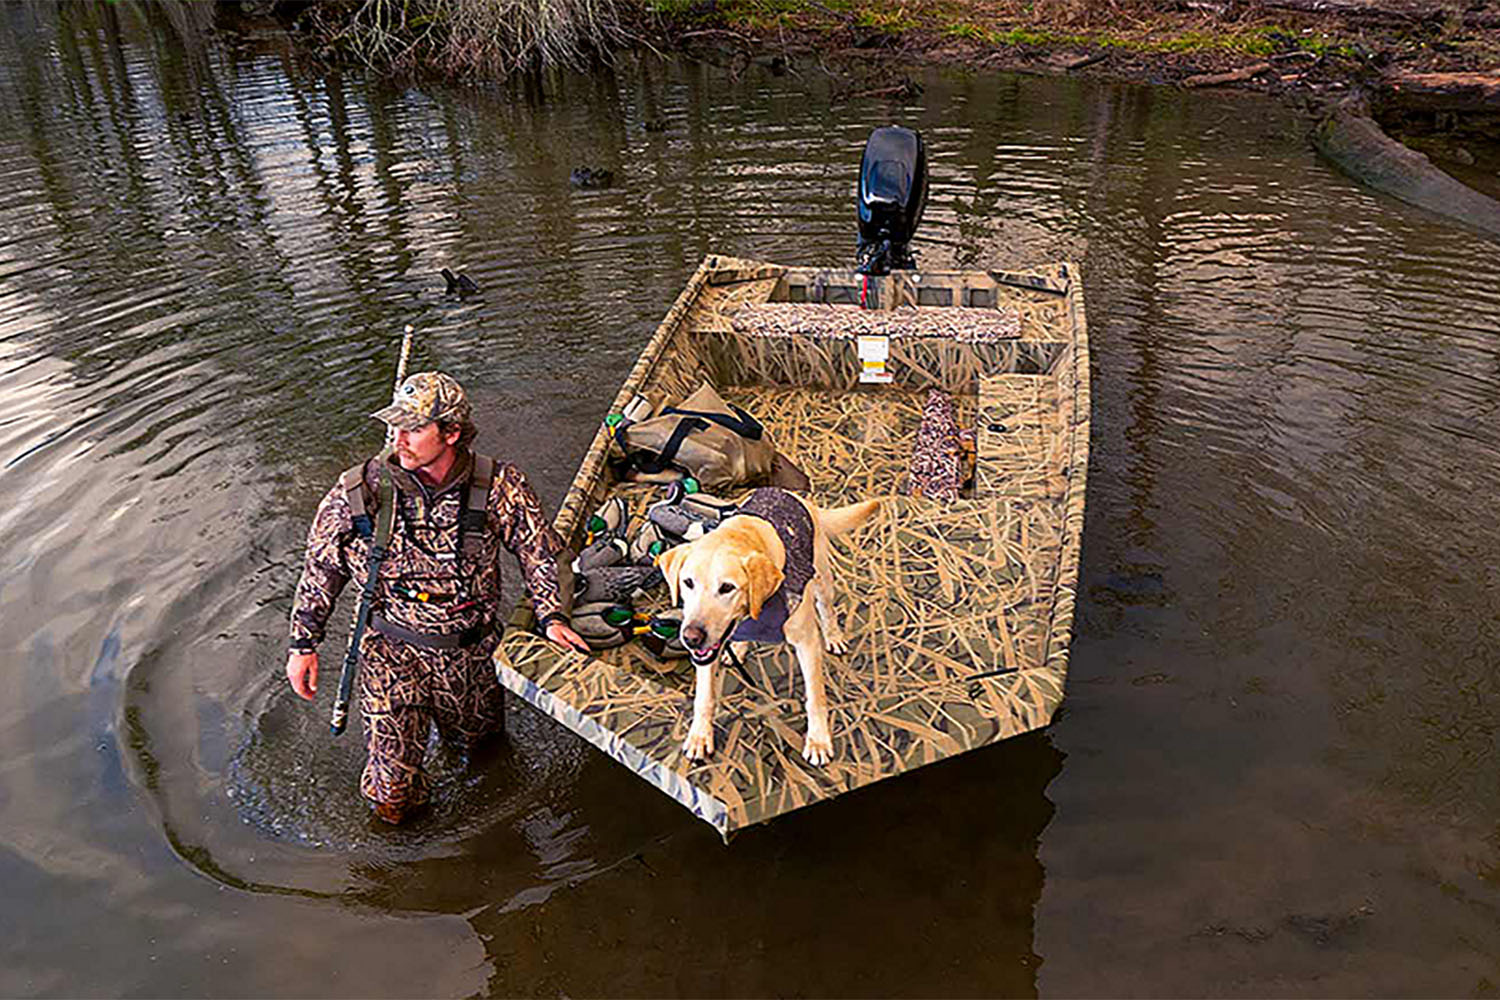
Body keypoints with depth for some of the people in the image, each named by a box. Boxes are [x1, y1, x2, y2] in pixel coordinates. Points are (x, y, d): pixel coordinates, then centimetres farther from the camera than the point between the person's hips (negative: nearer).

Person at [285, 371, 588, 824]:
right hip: (390, 649, -1)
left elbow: (538, 549, -1)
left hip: (469, 650, 1)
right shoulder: (360, 491, -16)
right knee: (392, 777, -3)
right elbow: (321, 567, -2)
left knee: (473, 737, 23)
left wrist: (551, 615, -8)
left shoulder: (499, 488, -16)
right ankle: (395, 804, 33)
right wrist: (304, 644, 2)